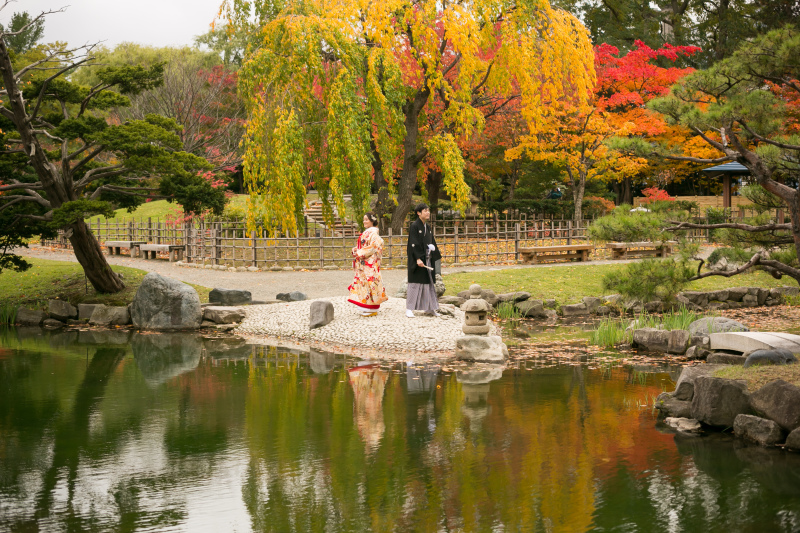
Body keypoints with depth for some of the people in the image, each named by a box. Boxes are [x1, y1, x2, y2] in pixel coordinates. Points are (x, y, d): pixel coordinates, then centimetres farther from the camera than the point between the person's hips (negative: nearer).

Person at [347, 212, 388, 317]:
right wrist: (356, 250, 4)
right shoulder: (366, 232, 19)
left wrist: (359, 253, -15)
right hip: (363, 264, 10)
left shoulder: (373, 233, -11)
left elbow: (372, 248, -18)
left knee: (369, 281, -9)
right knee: (363, 281, 8)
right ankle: (367, 309, 12)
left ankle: (372, 310, -6)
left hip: (370, 263, -10)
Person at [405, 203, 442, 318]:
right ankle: (409, 309, -2)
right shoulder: (414, 226, -10)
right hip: (417, 258, -8)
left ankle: (429, 308, 16)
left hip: (427, 258, 8)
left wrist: (435, 256, 13)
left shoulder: (428, 227, 13)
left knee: (428, 282, 9)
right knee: (415, 283, -6)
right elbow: (414, 244, -17)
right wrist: (418, 258, -25)